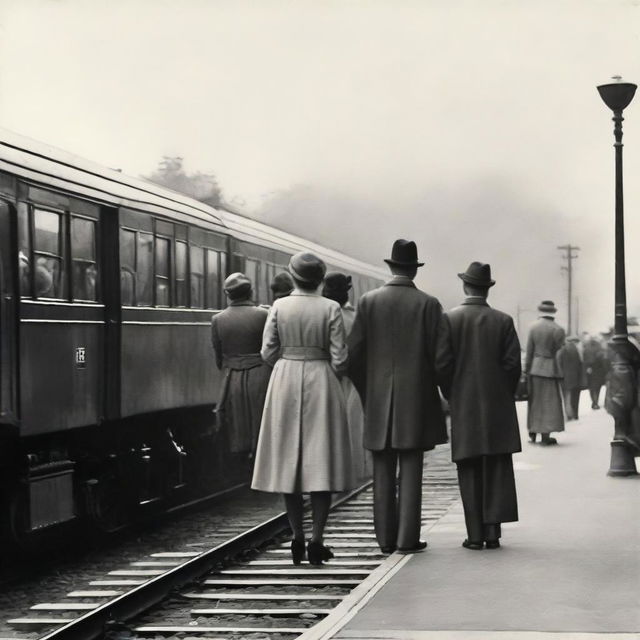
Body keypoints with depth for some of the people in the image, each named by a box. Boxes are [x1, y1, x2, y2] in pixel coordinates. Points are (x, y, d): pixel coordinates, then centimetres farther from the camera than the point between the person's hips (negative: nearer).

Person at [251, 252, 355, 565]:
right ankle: (316, 539, -5)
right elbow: (340, 358, -8)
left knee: (289, 460, 10)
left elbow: (267, 353, -1)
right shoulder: (330, 309, -6)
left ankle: (297, 537, 11)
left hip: (285, 383, 2)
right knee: (321, 461, 1)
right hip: (321, 383, -2)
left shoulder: (279, 307, -2)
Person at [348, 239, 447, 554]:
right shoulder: (428, 304, -4)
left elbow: (355, 351, 0)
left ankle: (386, 537, 8)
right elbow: (438, 353, -6)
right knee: (410, 468, 1)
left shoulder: (368, 301, 1)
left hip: (378, 398, 2)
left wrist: (367, 392, 12)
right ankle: (407, 537, -1)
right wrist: (435, 388, 11)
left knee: (383, 470, 7)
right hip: (416, 395, -2)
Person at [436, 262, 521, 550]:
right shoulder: (503, 321, -1)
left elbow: (442, 363, -7)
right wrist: (505, 396, 9)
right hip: (498, 407, 0)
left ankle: (475, 534, 2)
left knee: (470, 473, 4)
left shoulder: (449, 319, -3)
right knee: (497, 471, 6)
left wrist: (452, 396, 7)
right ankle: (492, 531, 2)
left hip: (464, 407, 0)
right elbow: (513, 363, -4)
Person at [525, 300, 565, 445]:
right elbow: (559, 347, -5)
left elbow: (529, 351, -1)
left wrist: (526, 370, 5)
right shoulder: (558, 330, -12)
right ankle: (545, 435, 0)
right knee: (548, 401, 3)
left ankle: (533, 432, 24)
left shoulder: (533, 327, -3)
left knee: (535, 400, 16)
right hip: (549, 368, -3)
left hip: (534, 367, 3)